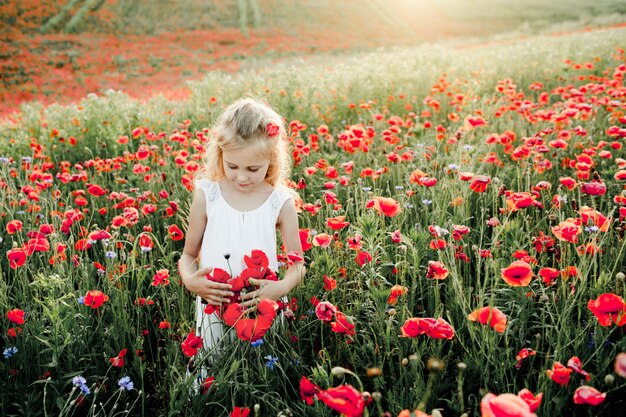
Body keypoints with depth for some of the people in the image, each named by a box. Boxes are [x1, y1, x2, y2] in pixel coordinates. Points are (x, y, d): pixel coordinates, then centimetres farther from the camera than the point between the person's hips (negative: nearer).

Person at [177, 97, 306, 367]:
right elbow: (188, 254, 5)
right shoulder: (207, 196, -4)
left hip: (265, 309, 0)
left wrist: (283, 286, -18)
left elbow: (297, 262, 2)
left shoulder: (281, 202, -6)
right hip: (213, 307, 1)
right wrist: (190, 280, -16)